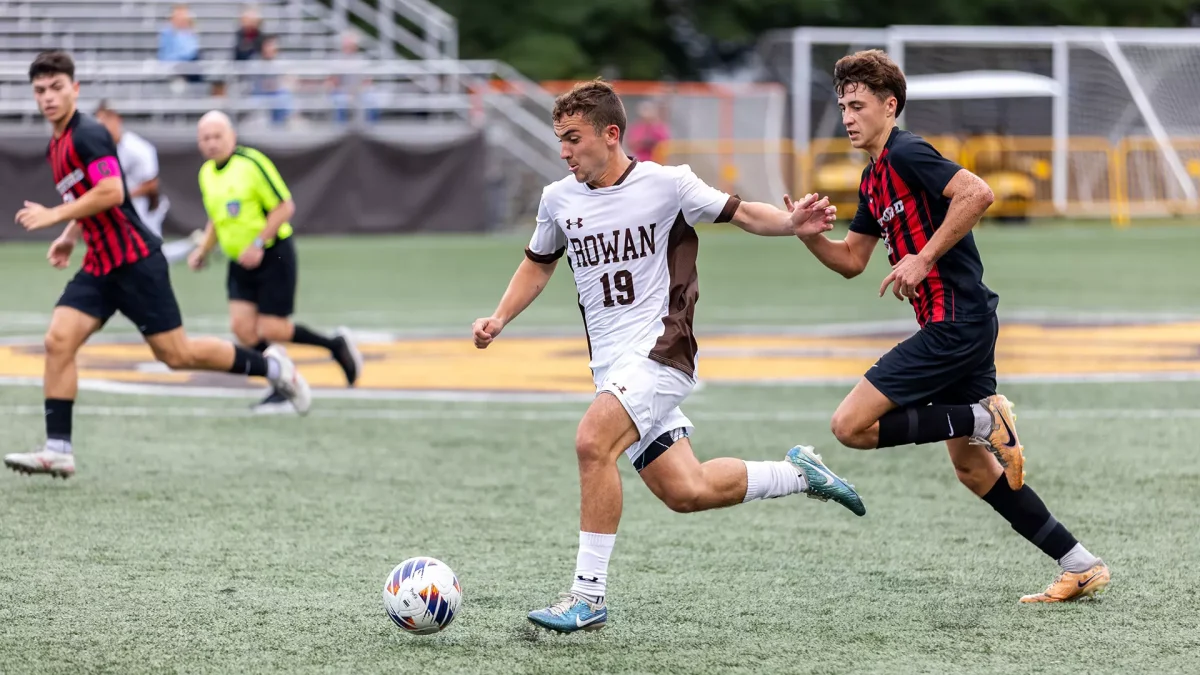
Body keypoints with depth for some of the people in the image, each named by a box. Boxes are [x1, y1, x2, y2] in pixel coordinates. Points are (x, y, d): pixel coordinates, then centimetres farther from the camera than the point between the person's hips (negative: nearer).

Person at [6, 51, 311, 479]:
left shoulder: (87, 135, -14)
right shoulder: (56, 146, 15)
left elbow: (111, 191, -26)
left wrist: (54, 216, -23)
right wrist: (69, 237, 17)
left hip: (134, 261, -9)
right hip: (99, 266, 9)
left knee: (176, 354, -4)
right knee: (58, 342, -7)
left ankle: (270, 367, 15)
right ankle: (58, 451, -8)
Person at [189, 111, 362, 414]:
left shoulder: (252, 164, -15)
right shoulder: (206, 173, 9)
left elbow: (285, 206, -15)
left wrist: (258, 244, -21)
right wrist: (203, 250, 10)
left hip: (274, 256, -7)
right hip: (240, 263, 7)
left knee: (270, 330, -8)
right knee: (242, 326, -7)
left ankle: (336, 345, 14)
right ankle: (281, 390, 5)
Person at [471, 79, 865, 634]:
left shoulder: (665, 184, -9)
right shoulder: (559, 199, 6)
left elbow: (739, 214, 0)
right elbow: (538, 264, 23)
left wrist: (792, 223, -19)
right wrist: (499, 320, 9)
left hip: (659, 353, -6)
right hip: (611, 367, 6)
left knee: (592, 443, -27)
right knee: (686, 492, 4)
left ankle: (588, 594, -22)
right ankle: (798, 473, 29)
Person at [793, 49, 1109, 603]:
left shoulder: (905, 153, -10)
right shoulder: (873, 180, 19)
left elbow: (977, 194, -24)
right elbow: (852, 260, 24)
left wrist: (924, 258, -21)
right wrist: (808, 234, 6)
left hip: (955, 320, -10)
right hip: (963, 327, 10)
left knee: (851, 425, -11)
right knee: (972, 466, 12)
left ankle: (982, 420, -8)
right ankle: (1080, 565, 12)